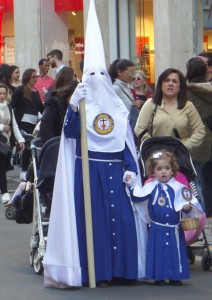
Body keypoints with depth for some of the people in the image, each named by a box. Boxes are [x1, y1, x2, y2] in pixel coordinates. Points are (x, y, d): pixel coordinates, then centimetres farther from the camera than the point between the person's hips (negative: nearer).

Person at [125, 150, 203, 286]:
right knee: (159, 251, 2)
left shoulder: (178, 187, -3)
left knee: (175, 251, 5)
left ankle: (175, 277, 15)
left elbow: (186, 203, -5)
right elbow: (138, 196, 5)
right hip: (157, 229, 0)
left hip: (174, 228, 0)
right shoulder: (151, 187, 1)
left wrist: (187, 207, -26)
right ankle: (159, 277, 11)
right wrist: (132, 184, -1)